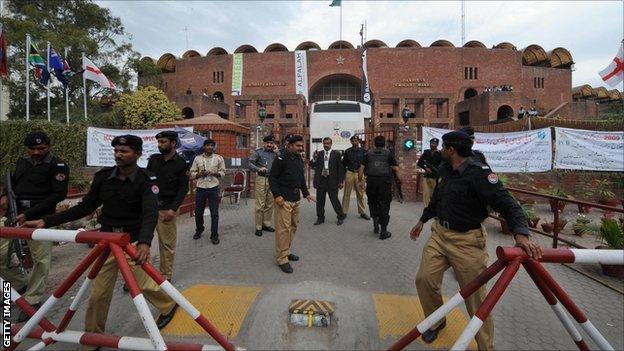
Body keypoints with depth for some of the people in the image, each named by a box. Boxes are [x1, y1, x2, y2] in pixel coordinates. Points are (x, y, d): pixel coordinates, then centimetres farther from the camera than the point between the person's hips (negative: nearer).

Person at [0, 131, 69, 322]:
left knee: (40, 260, 0)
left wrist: (29, 214, -17)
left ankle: (32, 300, 17)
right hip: (16, 215, 6)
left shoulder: (58, 165, -6)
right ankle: (23, 285, 28)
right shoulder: (22, 162, 13)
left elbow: (59, 194, -13)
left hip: (41, 218, -6)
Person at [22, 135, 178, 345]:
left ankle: (169, 305, 33)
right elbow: (85, 207, 8)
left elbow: (150, 213, -29)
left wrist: (144, 243, -46)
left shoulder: (146, 180, -16)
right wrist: (46, 222, 2)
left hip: (134, 241, -4)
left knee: (142, 283, 3)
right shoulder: (103, 177, -1)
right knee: (99, 292, 7)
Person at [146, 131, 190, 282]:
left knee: (167, 244, 3)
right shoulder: (153, 159, 10)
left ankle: (166, 276, 17)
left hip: (167, 209, -3)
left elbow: (183, 188, -5)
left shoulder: (181, 164, -2)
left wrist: (173, 209, -14)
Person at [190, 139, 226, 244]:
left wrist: (215, 173, -15)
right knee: (198, 212, 12)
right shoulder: (197, 158, 6)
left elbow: (222, 172, 4)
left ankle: (214, 235, 12)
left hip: (213, 188, -1)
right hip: (200, 188, 2)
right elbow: (192, 173, 6)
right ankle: (199, 230, 37)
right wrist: (200, 174, -13)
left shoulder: (219, 158, 3)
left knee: (214, 213, 0)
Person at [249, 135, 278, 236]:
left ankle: (266, 224, 22)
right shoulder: (258, 152, 0)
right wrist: (259, 169, -21)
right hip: (261, 179, -5)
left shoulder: (275, 154, 14)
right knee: (260, 204, -4)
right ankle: (258, 227, 5)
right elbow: (250, 163, -6)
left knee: (269, 204, 9)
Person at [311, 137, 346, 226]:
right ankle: (320, 218, 23)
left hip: (332, 180, -3)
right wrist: (314, 159, -14)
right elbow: (313, 166, 6)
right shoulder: (318, 154, 8)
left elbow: (340, 168, 0)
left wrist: (341, 181, -4)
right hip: (320, 180, 3)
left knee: (334, 199, -1)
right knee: (320, 201, 9)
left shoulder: (336, 154, 0)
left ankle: (340, 217, 17)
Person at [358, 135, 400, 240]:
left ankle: (375, 220, 6)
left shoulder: (369, 153, 8)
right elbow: (396, 168, -4)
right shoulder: (388, 153, 2)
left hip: (371, 181, 2)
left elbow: (361, 168, 4)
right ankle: (383, 231, 7)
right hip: (385, 181, -2)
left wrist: (361, 180, 13)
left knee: (372, 202, 22)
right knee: (384, 205, 4)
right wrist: (398, 178, 12)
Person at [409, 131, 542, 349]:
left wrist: (521, 234, -39)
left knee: (475, 297, 5)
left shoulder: (478, 173, -18)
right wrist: (422, 220, 32)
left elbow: (507, 204, -23)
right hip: (439, 234, 7)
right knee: (424, 279, 3)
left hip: (466, 241, -7)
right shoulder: (447, 172, 6)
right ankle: (436, 322, 30)